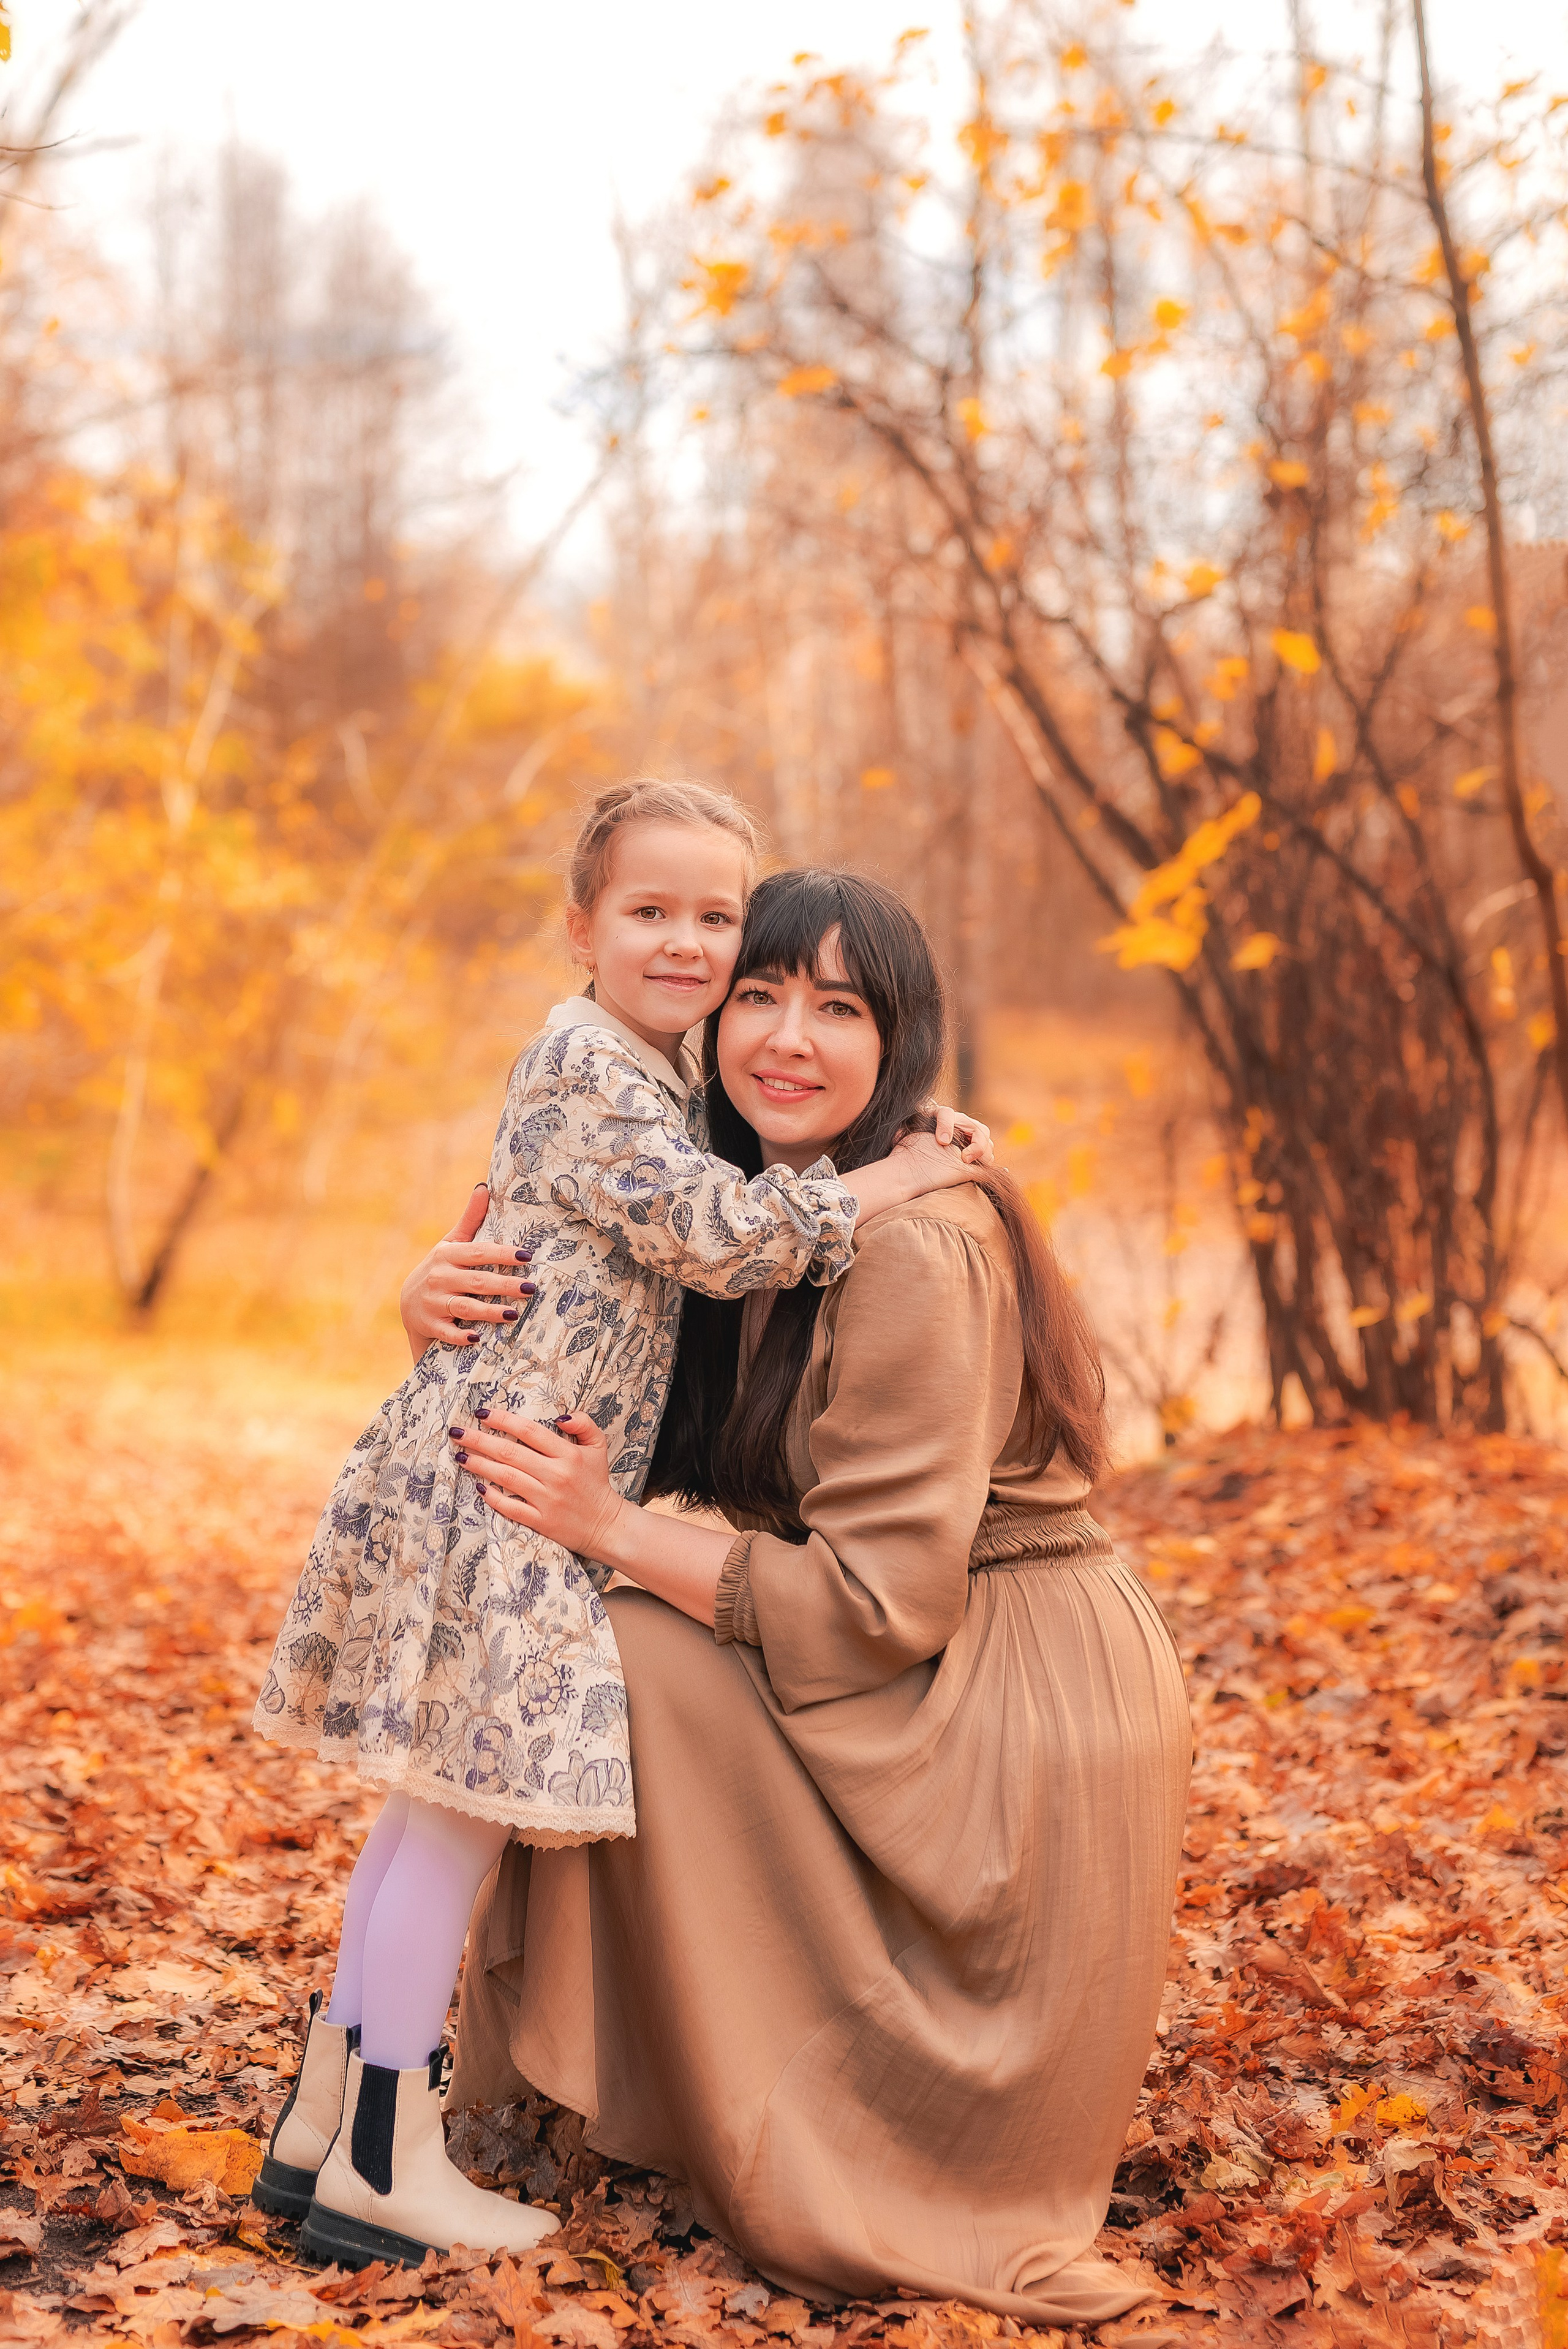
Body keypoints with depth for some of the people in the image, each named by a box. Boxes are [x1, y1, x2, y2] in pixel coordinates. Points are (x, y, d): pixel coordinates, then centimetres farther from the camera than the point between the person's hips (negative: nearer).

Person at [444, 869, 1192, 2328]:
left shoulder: (911, 1249, -22)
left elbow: (881, 1603, -24)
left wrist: (612, 1530, -20)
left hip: (1022, 1702, -9)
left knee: (638, 1664, -17)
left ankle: (797, 2167, -4)